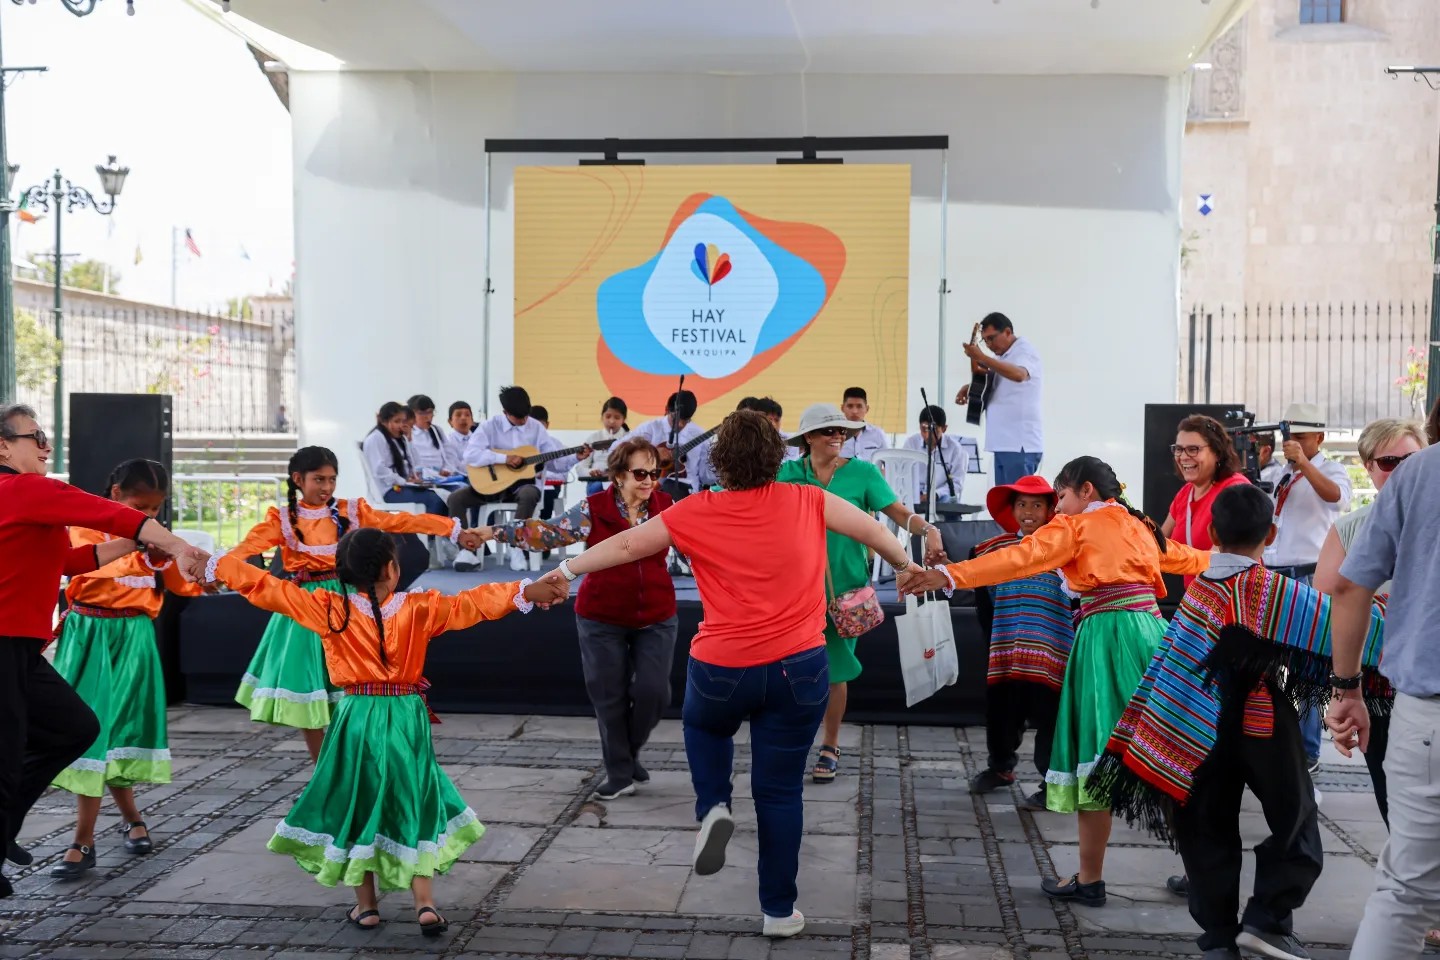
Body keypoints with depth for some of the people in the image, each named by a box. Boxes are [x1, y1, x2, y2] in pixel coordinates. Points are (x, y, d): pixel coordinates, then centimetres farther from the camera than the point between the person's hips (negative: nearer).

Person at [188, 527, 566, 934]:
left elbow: (267, 588, -4)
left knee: (356, 806, 14)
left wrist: (215, 566, 4)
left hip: (356, 721, 0)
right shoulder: (420, 608, -9)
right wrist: (526, 592, -8)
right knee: (413, 807, 11)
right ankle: (425, 903, 4)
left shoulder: (330, 609, -7)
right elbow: (472, 603, -10)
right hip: (406, 722, 0)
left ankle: (366, 905, 21)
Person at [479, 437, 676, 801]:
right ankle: (619, 772, 22)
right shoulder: (593, 508, -12)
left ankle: (629, 753, 27)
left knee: (653, 691, -2)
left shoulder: (665, 506, -5)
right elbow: (548, 533, -14)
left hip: (656, 618, 2)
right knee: (609, 696, 6)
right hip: (602, 619, -1)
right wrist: (494, 532, -20)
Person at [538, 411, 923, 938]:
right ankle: (779, 910, 20)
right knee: (779, 791, 12)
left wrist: (566, 570, 21)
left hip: (721, 669, 0)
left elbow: (626, 545, 7)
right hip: (798, 668, 1)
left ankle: (712, 808, 10)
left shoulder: (697, 512, -2)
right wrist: (905, 567, 33)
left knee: (704, 726, 33)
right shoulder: (807, 502, 1)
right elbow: (874, 531, 14)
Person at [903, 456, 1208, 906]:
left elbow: (1018, 558, -10)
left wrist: (951, 575, -16)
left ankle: (1090, 879, 4)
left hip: (1106, 636, -6)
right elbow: (1191, 559, 34)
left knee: (1097, 755, -2)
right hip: (1150, 630, 6)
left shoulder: (1075, 526, 3)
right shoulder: (1141, 527, 20)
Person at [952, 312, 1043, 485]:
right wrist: (970, 387, 10)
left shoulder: (1024, 351, -8)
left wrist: (982, 358, -37)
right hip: (1004, 444, 9)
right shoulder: (1001, 356, 18)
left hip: (1020, 445, -9)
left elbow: (1018, 374, -31)